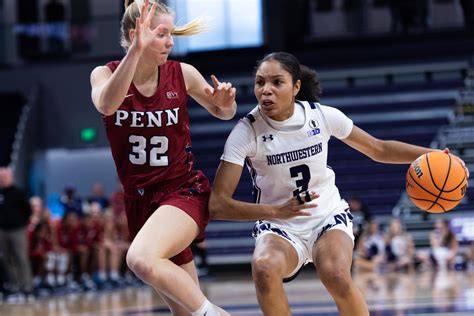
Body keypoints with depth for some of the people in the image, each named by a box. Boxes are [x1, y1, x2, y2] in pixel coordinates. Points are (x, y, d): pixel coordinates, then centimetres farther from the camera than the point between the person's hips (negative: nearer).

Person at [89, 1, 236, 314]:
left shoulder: (182, 74, -4)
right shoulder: (106, 74, -4)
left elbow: (221, 112, 14)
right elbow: (107, 105, -30)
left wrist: (226, 103, -12)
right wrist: (136, 50, -42)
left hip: (184, 190, -3)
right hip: (140, 198, 3)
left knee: (141, 259, -34)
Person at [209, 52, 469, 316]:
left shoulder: (321, 115, -11)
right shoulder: (246, 132, -17)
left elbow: (378, 149, 4)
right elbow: (217, 205, -21)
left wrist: (431, 155, -11)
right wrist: (275, 211, -35)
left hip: (328, 217, 1)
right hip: (279, 228, -1)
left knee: (337, 276, -31)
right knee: (264, 268, -35)